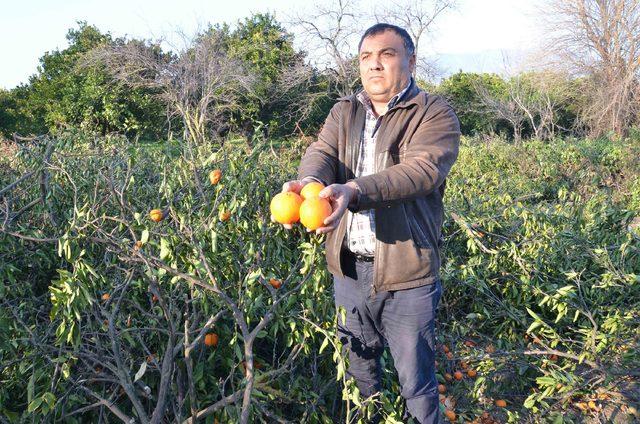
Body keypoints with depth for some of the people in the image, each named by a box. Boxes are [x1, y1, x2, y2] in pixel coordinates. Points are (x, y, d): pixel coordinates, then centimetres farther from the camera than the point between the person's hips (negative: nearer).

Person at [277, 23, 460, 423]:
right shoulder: (343, 112, 9)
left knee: (417, 381, 8)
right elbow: (321, 153, -8)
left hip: (407, 272, -4)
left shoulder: (435, 114, -7)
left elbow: (421, 170, -25)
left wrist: (353, 191, -42)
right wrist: (309, 182, -34)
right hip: (349, 268, 5)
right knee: (358, 368, 23)